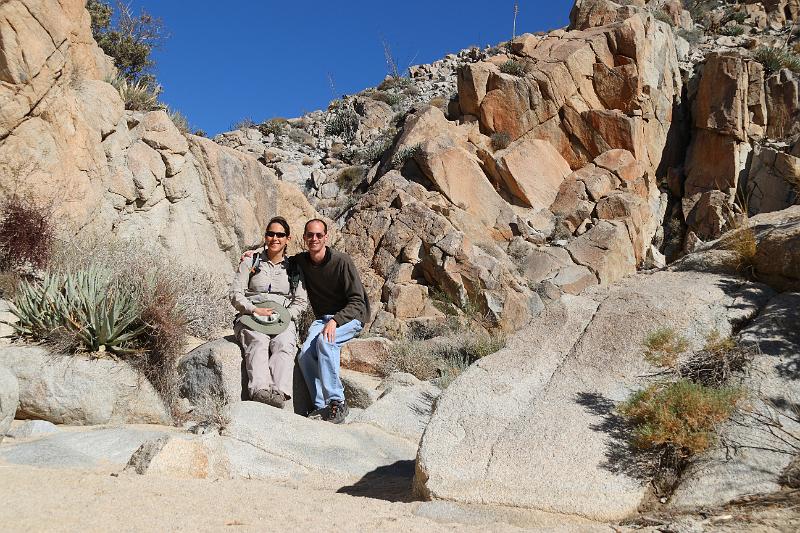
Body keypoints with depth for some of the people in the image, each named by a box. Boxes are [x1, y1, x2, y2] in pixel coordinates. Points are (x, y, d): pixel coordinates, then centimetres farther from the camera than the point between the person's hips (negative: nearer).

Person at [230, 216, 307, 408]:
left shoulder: (294, 268, 18)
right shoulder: (251, 262, 13)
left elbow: (301, 302, 12)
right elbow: (235, 294, 5)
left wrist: (284, 315, -7)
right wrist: (254, 309, -12)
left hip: (283, 320, 1)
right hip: (250, 319, -1)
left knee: (284, 345, -33)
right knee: (258, 343, -35)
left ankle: (279, 392, -54)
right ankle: (259, 390, -55)